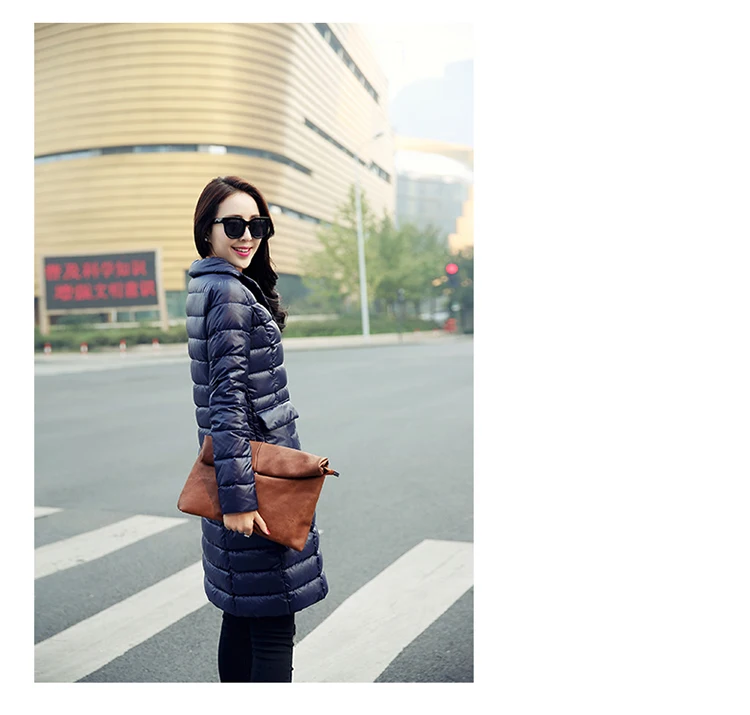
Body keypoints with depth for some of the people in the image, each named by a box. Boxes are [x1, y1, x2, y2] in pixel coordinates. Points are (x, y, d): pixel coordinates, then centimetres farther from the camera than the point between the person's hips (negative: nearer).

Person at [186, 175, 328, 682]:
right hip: (258, 477, -10)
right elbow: (229, 400, -21)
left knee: (243, 612, 19)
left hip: (243, 472, 10)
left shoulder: (206, 287, 14)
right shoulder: (230, 293, -15)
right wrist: (238, 497, -21)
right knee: (273, 625, -1)